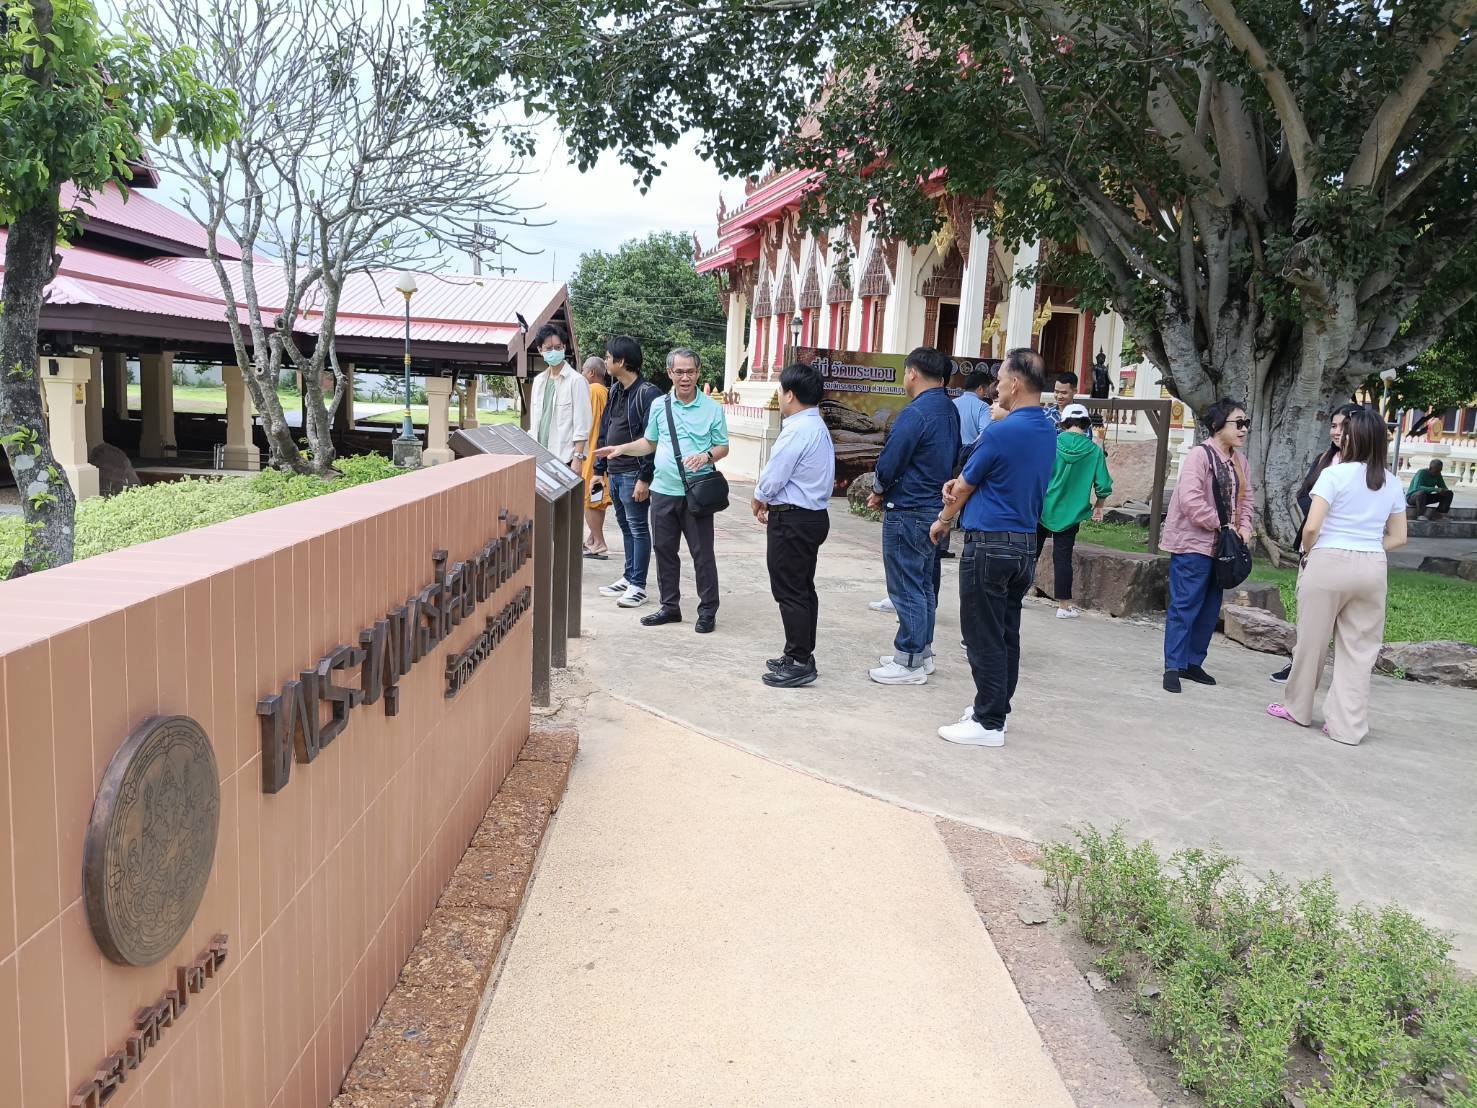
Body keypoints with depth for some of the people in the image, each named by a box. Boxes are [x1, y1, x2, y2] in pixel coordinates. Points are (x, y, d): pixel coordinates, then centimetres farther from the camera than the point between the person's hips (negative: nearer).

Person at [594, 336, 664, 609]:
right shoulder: (615, 392, 13)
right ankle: (628, 577, 26)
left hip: (633, 475, -8)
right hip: (615, 473, 8)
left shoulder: (647, 393, -14)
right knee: (625, 526, 16)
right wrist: (600, 466, 15)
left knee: (638, 528, -1)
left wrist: (645, 478, -20)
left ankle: (638, 586, 5)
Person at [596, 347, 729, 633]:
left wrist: (706, 456, -18)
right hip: (663, 490, 4)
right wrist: (622, 449, 4)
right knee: (664, 550, 11)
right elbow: (649, 443, 18)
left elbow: (723, 447, 2)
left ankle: (708, 611, 10)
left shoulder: (712, 408, -2)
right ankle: (670, 606, 24)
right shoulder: (659, 406, 7)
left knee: (702, 553, -1)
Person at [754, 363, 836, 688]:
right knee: (803, 588, 16)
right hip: (813, 515, 11)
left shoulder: (798, 430, -20)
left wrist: (759, 499, 2)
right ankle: (800, 655, 25)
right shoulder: (818, 427, 14)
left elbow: (773, 476, -17)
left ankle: (799, 663, -1)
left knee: (790, 591, -5)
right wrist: (770, 500, 12)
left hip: (791, 520, -10)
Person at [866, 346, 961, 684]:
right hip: (937, 508, 9)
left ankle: (910, 663, 3)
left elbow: (889, 464, -19)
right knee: (925, 585, 17)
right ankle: (922, 652, 26)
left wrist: (880, 491, 4)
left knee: (907, 589, -2)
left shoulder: (915, 413, -19)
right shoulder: (951, 412, 9)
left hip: (908, 513, -9)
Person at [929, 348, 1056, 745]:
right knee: (1007, 635, 15)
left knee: (984, 638, -2)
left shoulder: (1000, 432, -17)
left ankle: (988, 723, 2)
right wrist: (962, 484, 1)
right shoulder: (1048, 432, 8)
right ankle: (996, 707, 25)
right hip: (1026, 545, 8)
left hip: (989, 545, -8)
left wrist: (942, 521, 13)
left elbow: (963, 489, -4)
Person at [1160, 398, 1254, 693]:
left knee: (1210, 608, 13)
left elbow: (1246, 497, 19)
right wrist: (1222, 525, -16)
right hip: (1192, 544, -9)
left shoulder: (1239, 461, 11)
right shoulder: (1199, 455, -14)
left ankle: (1193, 662, 24)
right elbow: (1190, 500, -22)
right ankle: (1173, 667, 0)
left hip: (1220, 546, 9)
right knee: (1184, 606, -6)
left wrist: (1244, 525, 1)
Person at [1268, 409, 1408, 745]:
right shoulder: (1392, 483, 8)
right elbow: (1398, 537, 11)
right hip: (1373, 568, 4)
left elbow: (1311, 527, -14)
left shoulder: (1335, 474, -8)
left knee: (1312, 640, 10)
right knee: (1359, 648, 8)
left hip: (1329, 563, -4)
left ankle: (1298, 708, 25)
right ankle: (1347, 725, 9)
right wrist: (1366, 549, 13)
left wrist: (1308, 553, 3)